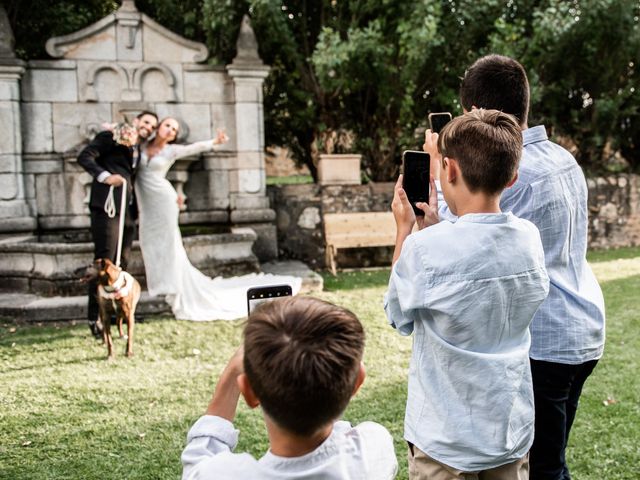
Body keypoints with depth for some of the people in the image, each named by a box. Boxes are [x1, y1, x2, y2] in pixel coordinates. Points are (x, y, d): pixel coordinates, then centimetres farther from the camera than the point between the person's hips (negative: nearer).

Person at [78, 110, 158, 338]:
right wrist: (105, 176, -22)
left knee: (121, 265, 11)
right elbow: (85, 157, -9)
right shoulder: (110, 137, 0)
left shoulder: (138, 151, 22)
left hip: (128, 213, 8)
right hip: (107, 208, -8)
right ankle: (95, 318, -6)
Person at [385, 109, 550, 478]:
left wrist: (405, 229, 1)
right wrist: (434, 228, 10)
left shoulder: (425, 249, -23)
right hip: (513, 432, 5)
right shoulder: (530, 238, -7)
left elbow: (399, 318, -4)